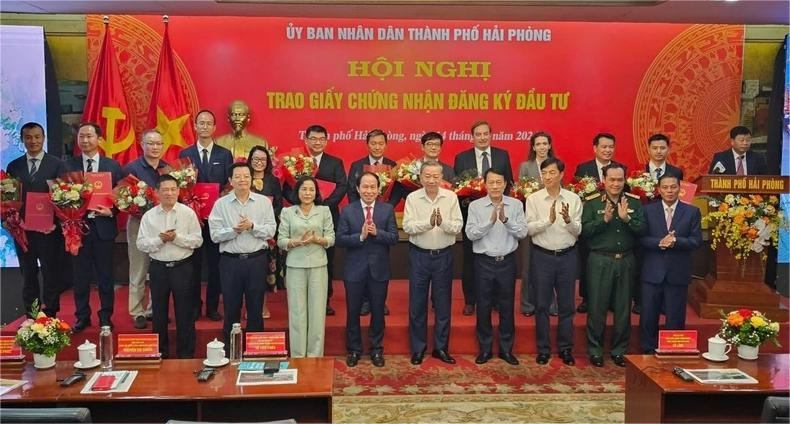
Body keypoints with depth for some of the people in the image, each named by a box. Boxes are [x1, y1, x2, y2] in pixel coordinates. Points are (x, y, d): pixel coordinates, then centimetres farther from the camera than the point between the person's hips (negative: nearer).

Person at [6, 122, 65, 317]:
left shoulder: (56, 164, 1)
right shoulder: (13, 166, 10)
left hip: (49, 229, -3)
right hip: (22, 229, 3)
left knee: (51, 273, 3)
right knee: (28, 274, 10)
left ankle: (50, 316, 12)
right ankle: (31, 317, 18)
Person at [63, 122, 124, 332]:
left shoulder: (112, 165, 4)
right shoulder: (68, 166, 5)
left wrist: (111, 212, -12)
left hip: (103, 226, -1)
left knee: (105, 275, 7)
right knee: (80, 275, 8)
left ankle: (106, 317, 19)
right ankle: (82, 317, 21)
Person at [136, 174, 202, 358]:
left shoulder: (188, 213, -2)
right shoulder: (149, 216, 2)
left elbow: (198, 240, -5)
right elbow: (141, 243, -1)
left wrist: (177, 237, -17)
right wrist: (159, 239, -16)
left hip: (182, 267, -2)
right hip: (158, 268, 2)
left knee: (184, 313, 5)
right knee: (159, 313, 12)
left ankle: (186, 354, 17)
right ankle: (160, 353, 26)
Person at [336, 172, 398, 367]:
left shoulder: (388, 209, 0)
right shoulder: (347, 211, -2)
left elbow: (394, 237, -7)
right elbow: (340, 239, -8)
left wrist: (377, 232, -23)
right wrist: (361, 236, -22)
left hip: (379, 269, 0)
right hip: (355, 269, 0)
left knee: (378, 312, 12)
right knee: (353, 312, 11)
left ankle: (376, 349, 28)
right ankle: (353, 349, 27)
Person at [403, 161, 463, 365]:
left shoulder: (451, 197, -1)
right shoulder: (412, 198, -3)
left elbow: (458, 226, -6)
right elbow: (407, 226, -12)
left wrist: (443, 222, -25)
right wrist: (428, 222, -27)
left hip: (443, 255, 1)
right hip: (419, 255, -1)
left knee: (443, 304, 9)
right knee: (417, 304, 7)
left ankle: (441, 347, 23)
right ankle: (418, 348, 20)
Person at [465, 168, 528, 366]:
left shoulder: (516, 204, 0)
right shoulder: (475, 206, -2)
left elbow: (523, 232, -7)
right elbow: (470, 234, -10)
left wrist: (505, 220, -21)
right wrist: (490, 221, -21)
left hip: (507, 261, 1)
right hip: (484, 262, -1)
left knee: (506, 306, 10)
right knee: (483, 306, 7)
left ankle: (506, 348, 24)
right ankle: (485, 348, 22)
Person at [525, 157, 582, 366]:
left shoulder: (573, 199, 1)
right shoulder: (534, 199, -2)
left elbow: (578, 230, -1)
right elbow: (529, 228, -9)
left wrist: (568, 220, -21)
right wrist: (548, 220, -23)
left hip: (567, 255, 1)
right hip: (542, 255, -1)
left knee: (566, 305, 9)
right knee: (542, 304, 6)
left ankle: (566, 348, 22)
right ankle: (543, 349, 18)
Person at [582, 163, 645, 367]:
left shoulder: (634, 202, 6)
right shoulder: (592, 202, -1)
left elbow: (642, 229, -4)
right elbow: (585, 230, -10)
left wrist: (626, 218, -19)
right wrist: (604, 219, -21)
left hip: (625, 261, 3)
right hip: (600, 261, -2)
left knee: (623, 308, 10)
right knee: (597, 307, 3)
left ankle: (619, 351, 24)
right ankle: (595, 351, 17)